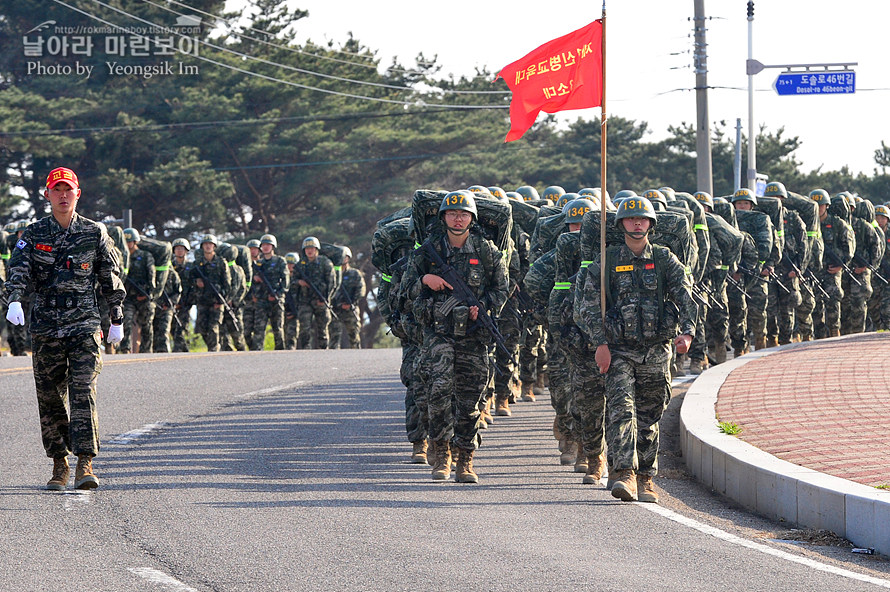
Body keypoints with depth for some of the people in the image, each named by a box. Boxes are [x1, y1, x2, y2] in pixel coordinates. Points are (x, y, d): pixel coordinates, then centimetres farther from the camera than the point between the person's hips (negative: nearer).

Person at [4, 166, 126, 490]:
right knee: (50, 397, 4)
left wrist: (117, 320, 13)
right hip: (45, 328, 2)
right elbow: (19, 269, -9)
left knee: (83, 392, -13)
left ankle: (85, 463, -16)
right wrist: (15, 300, -28)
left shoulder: (95, 234, 6)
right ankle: (59, 464, 15)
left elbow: (112, 278, 12)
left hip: (84, 326, -2)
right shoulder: (33, 235, 5)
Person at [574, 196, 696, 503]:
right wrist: (600, 343, -9)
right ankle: (624, 473, -27)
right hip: (619, 349, -2)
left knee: (649, 416, 7)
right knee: (621, 408, -18)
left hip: (656, 350, 2)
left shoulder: (665, 260, 6)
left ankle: (645, 479, 17)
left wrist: (687, 332, -20)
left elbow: (686, 296, -2)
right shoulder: (607, 261, 4)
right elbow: (589, 303, 1)